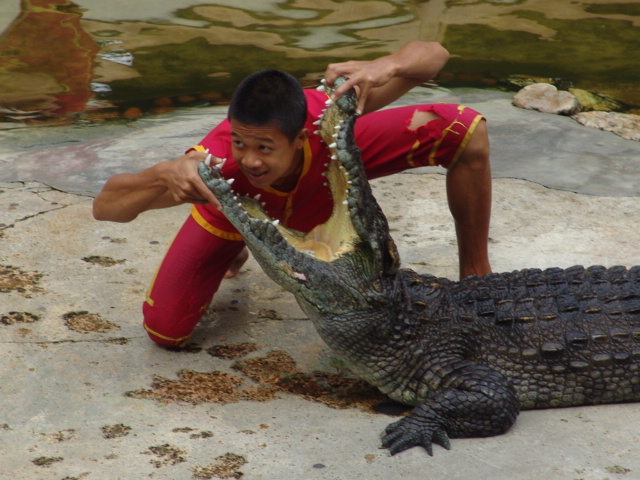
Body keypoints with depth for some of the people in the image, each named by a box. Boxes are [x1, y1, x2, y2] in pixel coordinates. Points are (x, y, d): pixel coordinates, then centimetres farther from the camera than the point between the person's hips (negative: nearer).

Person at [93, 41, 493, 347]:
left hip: (323, 194, 1)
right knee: (165, 330, -12)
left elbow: (433, 54, -39)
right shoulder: (216, 161, -45)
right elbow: (104, 206, -47)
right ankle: (234, 249, 21)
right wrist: (164, 176, -68)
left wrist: (385, 67, -62)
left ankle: (476, 278, 3)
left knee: (465, 131, -20)